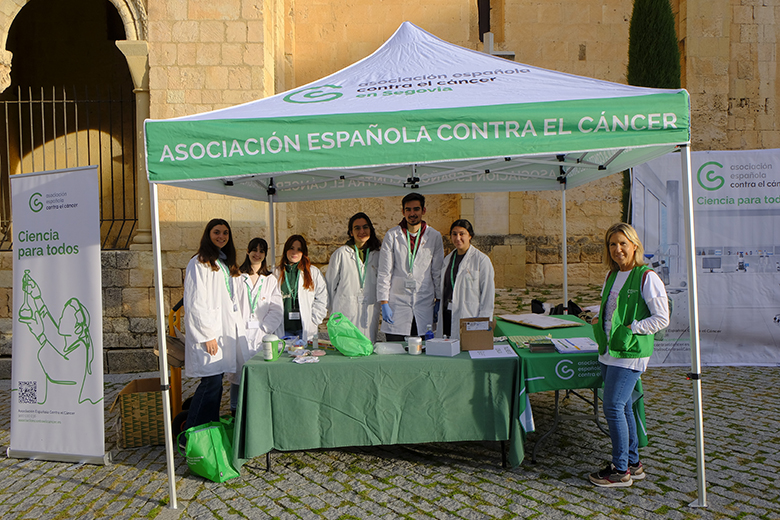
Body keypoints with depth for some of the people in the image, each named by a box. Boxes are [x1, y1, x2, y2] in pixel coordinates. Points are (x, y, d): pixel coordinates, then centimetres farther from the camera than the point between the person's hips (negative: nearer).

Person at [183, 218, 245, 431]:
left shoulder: (226, 264, 19)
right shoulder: (199, 264, -7)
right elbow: (194, 304, -12)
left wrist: (238, 329, 15)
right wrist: (207, 335, -15)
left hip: (224, 332, 8)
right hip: (209, 334, -8)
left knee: (216, 381, 9)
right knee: (211, 381, -10)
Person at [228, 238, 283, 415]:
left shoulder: (271, 280, 12)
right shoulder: (237, 277, 8)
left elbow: (276, 310, 5)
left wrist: (263, 330, -6)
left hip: (262, 334, 1)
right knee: (238, 371, -5)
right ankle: (235, 412, 9)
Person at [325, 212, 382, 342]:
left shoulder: (376, 255, 10)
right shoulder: (341, 254, 1)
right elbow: (330, 283, 6)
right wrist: (335, 310, 9)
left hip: (369, 315, 3)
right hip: (346, 313, -2)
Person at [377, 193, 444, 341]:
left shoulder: (434, 236, 5)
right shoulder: (392, 236, 1)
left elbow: (438, 272, 10)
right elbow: (384, 272, 0)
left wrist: (439, 301, 7)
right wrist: (384, 303, -5)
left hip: (425, 303, 1)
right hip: (397, 304, -1)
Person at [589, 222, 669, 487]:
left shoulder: (647, 278, -11)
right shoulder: (612, 276, 12)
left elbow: (662, 318, -11)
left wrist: (630, 329, -16)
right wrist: (599, 322, 5)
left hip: (630, 352, -8)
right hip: (609, 351, 8)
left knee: (613, 407, -8)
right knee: (623, 407, 13)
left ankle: (620, 470, 5)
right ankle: (633, 463, 26)